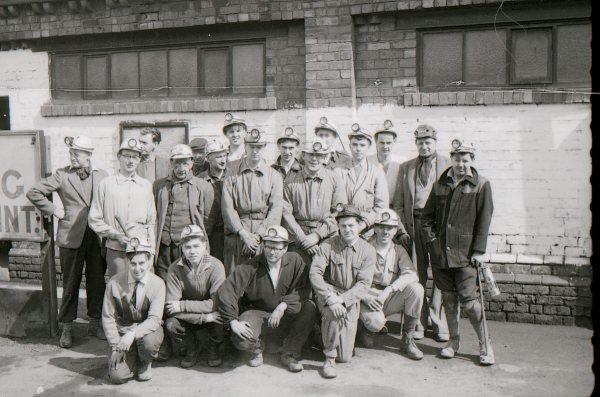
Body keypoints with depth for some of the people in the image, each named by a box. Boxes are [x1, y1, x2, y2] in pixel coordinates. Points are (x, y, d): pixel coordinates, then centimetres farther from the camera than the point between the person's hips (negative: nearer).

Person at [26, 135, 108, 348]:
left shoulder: (102, 176, 5)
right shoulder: (62, 175, -1)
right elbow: (33, 192, 3)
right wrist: (53, 210, -2)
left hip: (98, 236, 2)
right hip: (71, 237, -2)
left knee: (97, 281, 8)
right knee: (70, 283, 5)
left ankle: (95, 322, 23)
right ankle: (66, 327, 18)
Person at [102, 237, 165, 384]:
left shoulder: (157, 284, -14)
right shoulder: (115, 283, -12)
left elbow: (154, 319, -20)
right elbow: (108, 317, -5)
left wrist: (132, 334, -36)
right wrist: (115, 346, -11)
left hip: (148, 329, 0)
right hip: (122, 331, 1)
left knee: (149, 343, -36)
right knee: (117, 377, -17)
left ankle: (145, 363, 1)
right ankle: (132, 358, 19)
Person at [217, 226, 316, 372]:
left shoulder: (295, 261, -7)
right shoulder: (251, 267, -13)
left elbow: (303, 289, -11)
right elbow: (226, 291, -19)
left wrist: (283, 306, -25)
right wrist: (233, 322, -27)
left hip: (286, 316, 2)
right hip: (257, 313, -2)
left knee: (310, 307, -25)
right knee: (240, 339, -31)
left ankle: (290, 353, -8)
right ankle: (257, 347, 10)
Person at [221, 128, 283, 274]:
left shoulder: (274, 176, 9)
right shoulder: (232, 173, 8)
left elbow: (276, 209, 0)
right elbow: (227, 206, 0)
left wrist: (258, 234, -11)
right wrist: (242, 233, -10)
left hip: (264, 233, 0)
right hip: (237, 232, 0)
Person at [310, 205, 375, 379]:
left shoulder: (368, 250, -4)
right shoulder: (328, 245, -7)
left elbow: (364, 284, -13)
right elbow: (314, 274, -18)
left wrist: (342, 299, -28)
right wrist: (331, 298, -33)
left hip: (351, 300, 2)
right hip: (329, 292, -1)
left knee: (345, 357, -1)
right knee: (333, 311, -38)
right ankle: (329, 359, -18)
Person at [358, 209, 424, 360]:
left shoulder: (398, 250, 4)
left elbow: (411, 274, -12)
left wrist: (388, 290, -25)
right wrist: (365, 296, -24)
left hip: (390, 300, 4)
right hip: (368, 299, -3)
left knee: (416, 289, -21)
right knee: (376, 322, -34)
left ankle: (407, 339, -9)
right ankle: (368, 328, 9)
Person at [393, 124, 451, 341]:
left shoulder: (449, 165, 10)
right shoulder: (406, 167, 17)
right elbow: (398, 202, 16)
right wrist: (400, 226, 4)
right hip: (414, 223, 2)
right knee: (417, 274, 3)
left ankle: (438, 322, 7)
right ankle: (419, 322, 11)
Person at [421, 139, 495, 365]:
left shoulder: (481, 185, 1)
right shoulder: (440, 185, 11)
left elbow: (484, 221, -2)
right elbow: (427, 216, 14)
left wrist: (479, 251, -7)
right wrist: (432, 240, 1)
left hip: (465, 254, -3)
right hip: (440, 253, 4)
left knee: (469, 301, -6)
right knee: (449, 299, 11)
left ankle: (485, 344, 11)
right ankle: (454, 340, 26)